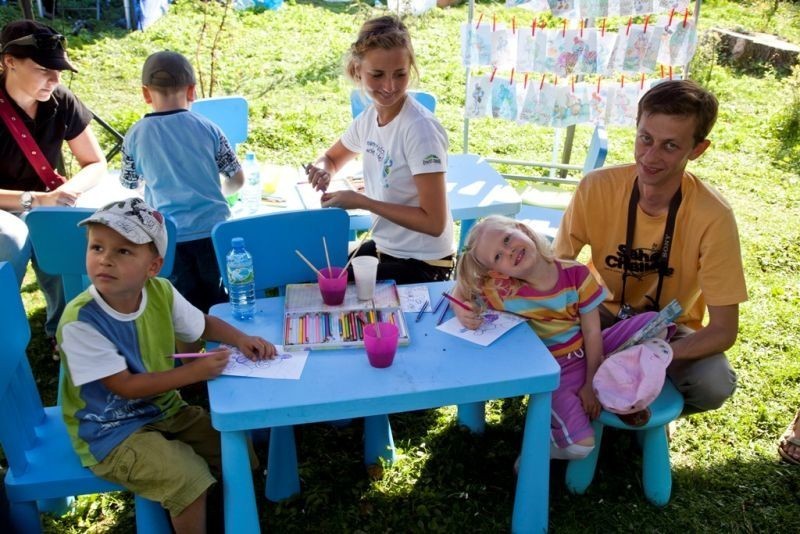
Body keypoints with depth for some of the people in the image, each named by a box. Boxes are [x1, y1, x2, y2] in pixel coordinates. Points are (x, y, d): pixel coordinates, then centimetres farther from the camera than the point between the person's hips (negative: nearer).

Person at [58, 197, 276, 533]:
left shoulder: (161, 292, -12)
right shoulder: (80, 321, -27)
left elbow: (203, 325, 6)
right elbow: (124, 386, -24)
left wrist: (241, 339, -13)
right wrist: (194, 372, -25)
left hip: (163, 409, 6)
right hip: (111, 431, -6)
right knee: (189, 480, -22)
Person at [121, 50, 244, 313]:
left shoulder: (135, 136, -2)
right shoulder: (208, 128, -2)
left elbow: (129, 184, 14)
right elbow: (238, 180, 6)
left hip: (170, 236, 0)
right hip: (214, 230, 0)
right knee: (219, 304, 16)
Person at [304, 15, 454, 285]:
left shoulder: (420, 129, -23)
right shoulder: (368, 117, -2)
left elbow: (434, 222, -24)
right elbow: (332, 159, 18)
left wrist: (361, 201, -22)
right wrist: (323, 170, -6)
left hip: (422, 265, -7)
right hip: (383, 247, 7)